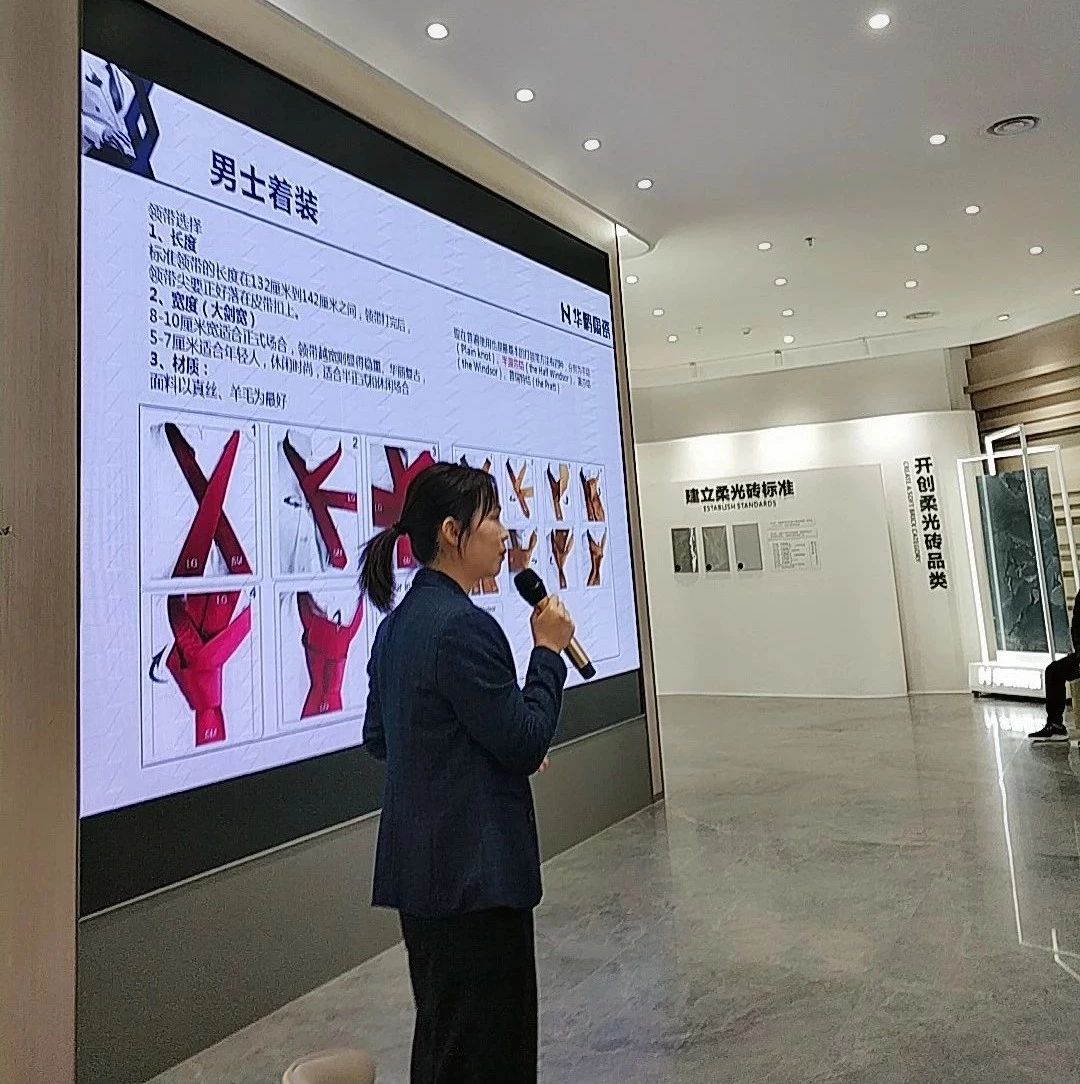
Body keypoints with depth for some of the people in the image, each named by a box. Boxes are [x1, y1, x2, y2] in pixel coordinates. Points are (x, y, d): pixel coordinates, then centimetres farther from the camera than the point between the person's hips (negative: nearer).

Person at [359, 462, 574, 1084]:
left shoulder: (401, 620, 6)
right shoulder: (463, 625, -23)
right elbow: (526, 745, -19)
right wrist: (549, 650, -9)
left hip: (420, 865, 9)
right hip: (474, 869, -9)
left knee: (445, 1032, 25)